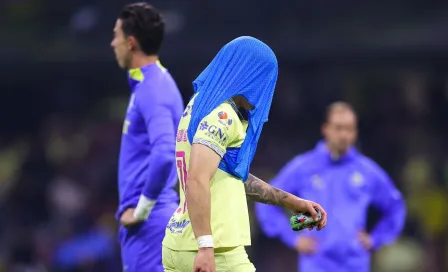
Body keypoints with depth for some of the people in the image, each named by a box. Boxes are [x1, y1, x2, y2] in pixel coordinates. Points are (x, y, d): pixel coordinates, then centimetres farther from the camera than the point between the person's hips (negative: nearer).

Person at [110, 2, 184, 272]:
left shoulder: (153, 90, -16)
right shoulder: (148, 85, 16)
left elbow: (164, 155, -30)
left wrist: (141, 209, -20)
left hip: (148, 221, -10)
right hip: (144, 220, 10)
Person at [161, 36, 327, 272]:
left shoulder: (199, 108, 19)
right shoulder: (221, 115, -12)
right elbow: (197, 182, -23)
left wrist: (292, 202, 31)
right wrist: (206, 246, -29)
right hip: (215, 251, -9)